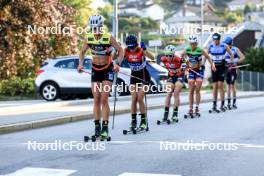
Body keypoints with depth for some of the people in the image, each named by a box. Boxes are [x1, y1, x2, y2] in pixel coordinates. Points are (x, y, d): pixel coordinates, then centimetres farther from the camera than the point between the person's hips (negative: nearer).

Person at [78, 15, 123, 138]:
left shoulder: (109, 38, -15)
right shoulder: (89, 38, -3)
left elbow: (121, 51, -8)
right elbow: (82, 52, 13)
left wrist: (117, 64, -22)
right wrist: (80, 64, -2)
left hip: (107, 69, -4)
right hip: (95, 70, 4)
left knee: (104, 99, -9)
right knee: (96, 100, 2)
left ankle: (105, 128, -5)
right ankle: (97, 127, 6)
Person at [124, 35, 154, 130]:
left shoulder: (141, 50, -22)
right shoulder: (126, 51, -12)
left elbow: (152, 58, -37)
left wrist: (144, 50, -51)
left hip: (144, 76, -3)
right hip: (134, 76, 4)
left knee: (140, 99, -9)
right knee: (134, 99, -3)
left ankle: (143, 121, 4)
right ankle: (133, 121, 4)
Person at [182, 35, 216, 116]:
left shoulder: (201, 50, -17)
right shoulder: (187, 50, -12)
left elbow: (208, 57, -2)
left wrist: (212, 65, -8)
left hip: (199, 70, -2)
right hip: (191, 70, 2)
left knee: (197, 90, -6)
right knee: (191, 91, -2)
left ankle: (197, 108, 1)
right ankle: (190, 108, 1)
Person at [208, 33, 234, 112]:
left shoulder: (224, 46, -6)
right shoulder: (211, 46, -2)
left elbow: (231, 54, 6)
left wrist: (232, 63, 0)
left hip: (221, 67, -2)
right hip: (214, 67, 2)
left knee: (220, 85, -8)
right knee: (215, 86, 1)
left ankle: (222, 104, -3)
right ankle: (214, 104, 6)